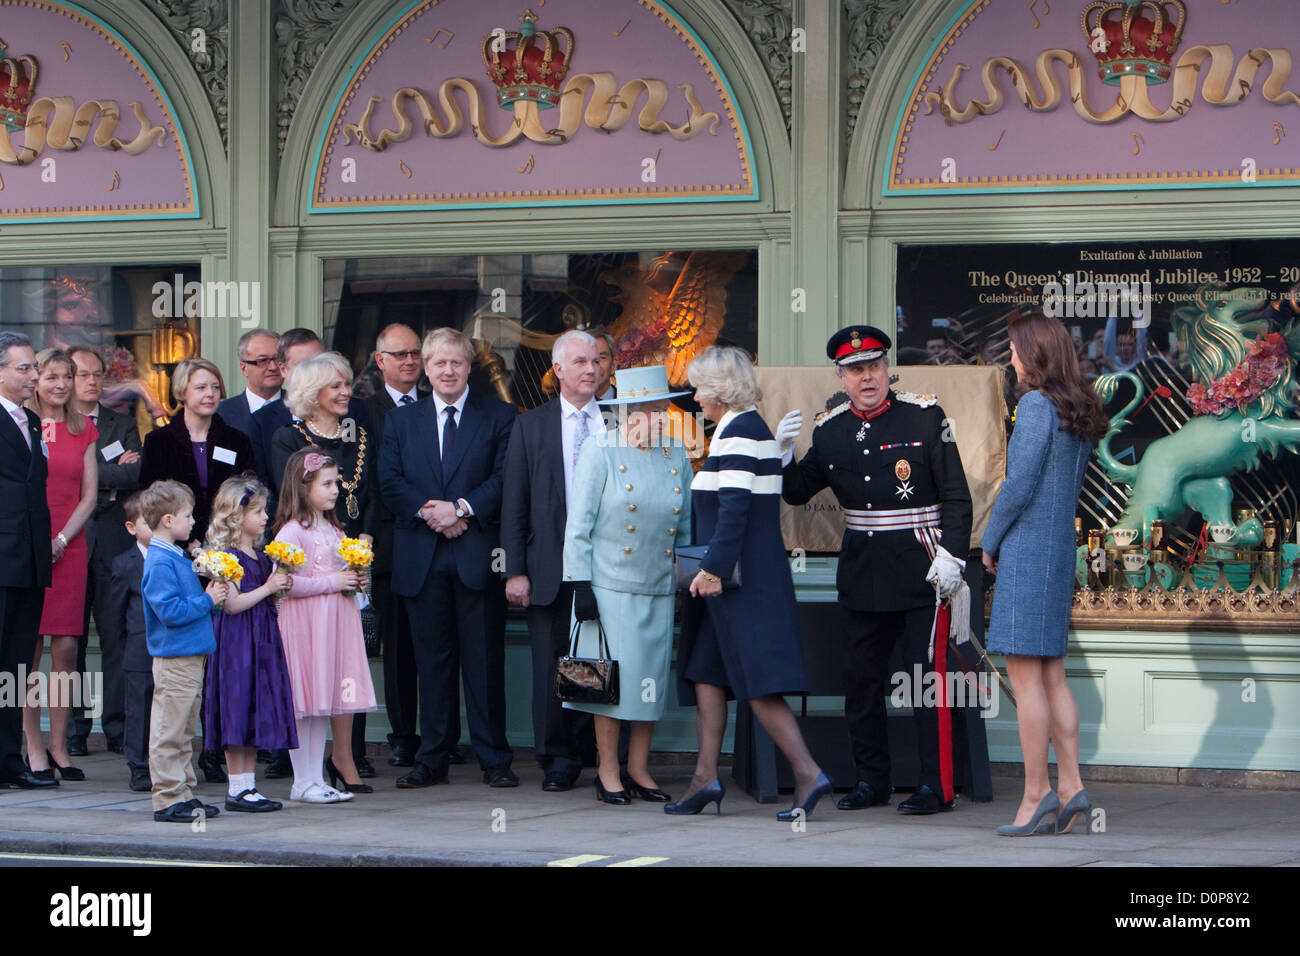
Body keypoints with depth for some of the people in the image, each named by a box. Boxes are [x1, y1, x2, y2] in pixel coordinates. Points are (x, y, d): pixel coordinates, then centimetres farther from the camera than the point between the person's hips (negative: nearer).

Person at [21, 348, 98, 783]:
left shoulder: (82, 430, 11)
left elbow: (89, 496, 9)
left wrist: (60, 540, -5)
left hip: (68, 548, 3)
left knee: (66, 647, -1)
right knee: (29, 647, -3)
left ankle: (58, 745, 6)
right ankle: (34, 747, 2)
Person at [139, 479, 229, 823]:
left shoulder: (177, 557, 15)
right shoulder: (160, 563, -16)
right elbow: (170, 611, -23)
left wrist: (208, 594, 7)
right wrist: (207, 600, -16)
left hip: (189, 657, 10)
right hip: (173, 659, -10)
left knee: (184, 730, 14)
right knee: (169, 731, -5)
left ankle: (183, 793, 21)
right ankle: (168, 799, -2)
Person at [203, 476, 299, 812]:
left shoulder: (260, 555, 15)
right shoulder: (227, 556, -12)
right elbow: (232, 603, -18)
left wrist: (279, 587, 4)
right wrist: (268, 588, -14)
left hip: (261, 639, 9)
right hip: (236, 642, -9)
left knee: (256, 714, 9)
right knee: (237, 711, -6)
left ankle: (248, 785, 14)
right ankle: (236, 789, -2)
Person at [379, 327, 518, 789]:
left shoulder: (498, 416, 7)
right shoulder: (401, 420, 15)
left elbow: (506, 478, -3)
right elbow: (389, 482, 6)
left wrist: (463, 508, -15)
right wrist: (428, 512, -10)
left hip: (477, 555, -2)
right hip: (421, 558, 2)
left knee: (485, 659, -1)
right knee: (432, 660, 5)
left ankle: (494, 760, 4)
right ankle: (432, 759, 10)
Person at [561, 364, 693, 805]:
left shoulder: (677, 456, 9)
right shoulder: (600, 451, -4)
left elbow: (686, 526, 16)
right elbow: (579, 522, -5)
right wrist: (580, 584, -10)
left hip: (659, 588, 4)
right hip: (611, 584, -4)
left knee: (653, 676, 4)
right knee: (615, 674, -5)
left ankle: (638, 769, 13)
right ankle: (608, 771, 5)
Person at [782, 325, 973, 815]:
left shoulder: (925, 417, -5)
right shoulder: (829, 429, 6)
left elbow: (957, 497, -4)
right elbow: (797, 494, 14)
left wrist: (951, 555, -15)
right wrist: (785, 454, -6)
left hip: (920, 571, -5)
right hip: (861, 572, 5)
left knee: (927, 676, -5)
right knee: (861, 680, 9)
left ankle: (936, 786, 0)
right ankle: (871, 781, 20)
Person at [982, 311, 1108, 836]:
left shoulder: (1037, 405, -13)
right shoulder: (1079, 411, 12)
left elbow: (1020, 485, -17)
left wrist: (990, 542, -3)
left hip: (1027, 551, -9)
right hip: (1061, 547, 9)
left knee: (1024, 674, -6)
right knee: (1051, 675, 10)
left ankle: (1036, 794, -7)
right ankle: (1070, 787, 7)